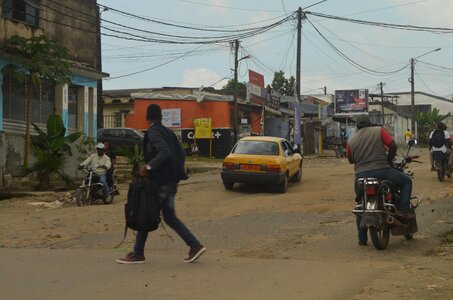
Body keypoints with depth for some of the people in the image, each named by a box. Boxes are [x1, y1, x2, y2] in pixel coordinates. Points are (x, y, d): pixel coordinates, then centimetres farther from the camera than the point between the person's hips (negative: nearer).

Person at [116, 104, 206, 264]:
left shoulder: (153, 132, -12)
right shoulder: (167, 132, 13)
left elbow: (165, 152, -26)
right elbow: (181, 153, 14)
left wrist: (148, 166, -22)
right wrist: (177, 171, 19)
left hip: (160, 182, -8)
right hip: (170, 181, 9)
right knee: (170, 217, 13)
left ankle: (138, 254, 9)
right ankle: (195, 245, 6)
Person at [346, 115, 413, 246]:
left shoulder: (351, 140, 11)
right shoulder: (378, 131, 4)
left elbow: (350, 160, 20)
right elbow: (393, 146, -2)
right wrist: (389, 160, 13)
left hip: (361, 175, 3)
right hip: (381, 171, -3)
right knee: (406, 181, 19)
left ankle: (362, 239, 19)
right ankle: (403, 210, 2)